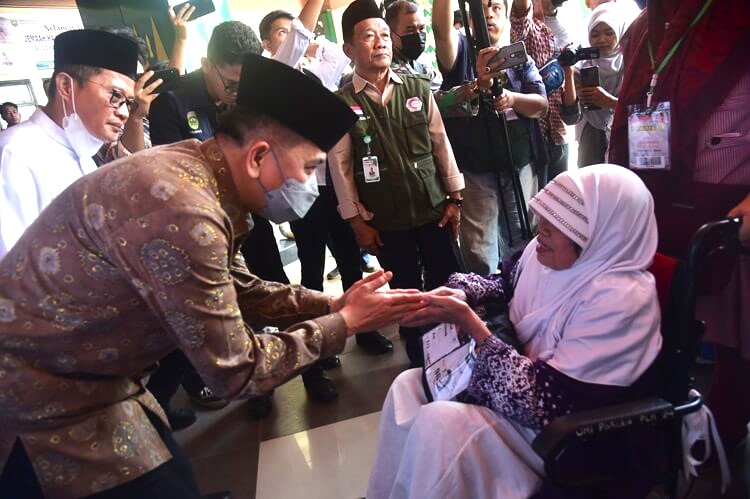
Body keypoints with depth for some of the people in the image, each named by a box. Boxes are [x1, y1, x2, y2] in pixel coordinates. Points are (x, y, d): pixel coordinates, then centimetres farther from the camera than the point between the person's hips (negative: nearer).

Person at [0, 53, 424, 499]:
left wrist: (333, 303, 0)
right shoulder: (183, 212, -32)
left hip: (83, 373, 9)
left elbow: (237, 289, 9)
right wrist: (345, 323, -14)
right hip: (38, 397, -8)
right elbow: (236, 371, -23)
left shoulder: (197, 169, -2)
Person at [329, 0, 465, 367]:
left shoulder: (418, 88, 3)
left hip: (434, 210, 2)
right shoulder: (340, 102, -4)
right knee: (406, 293, 11)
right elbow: (340, 164, -4)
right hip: (386, 220, -2)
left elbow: (440, 144, 5)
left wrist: (454, 198, 3)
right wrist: (357, 220, -5)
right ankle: (419, 362, 30)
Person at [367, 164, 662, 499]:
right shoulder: (547, 252, -5)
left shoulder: (620, 299, -29)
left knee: (437, 424, -26)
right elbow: (506, 287, 13)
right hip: (519, 372, 9)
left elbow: (547, 402, -30)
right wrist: (458, 295, -10)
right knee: (407, 387, 0)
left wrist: (469, 322, -28)